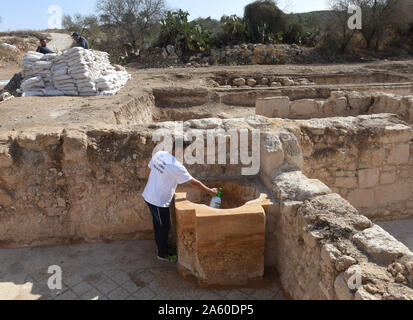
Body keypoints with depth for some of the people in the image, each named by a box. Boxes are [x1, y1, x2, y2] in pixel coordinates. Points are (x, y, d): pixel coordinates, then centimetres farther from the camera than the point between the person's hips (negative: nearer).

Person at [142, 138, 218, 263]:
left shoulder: (159, 154, -3)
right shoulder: (176, 166, -26)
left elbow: (148, 171, 10)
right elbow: (194, 183, -20)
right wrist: (210, 191, -8)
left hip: (148, 196, 8)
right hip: (159, 202, -8)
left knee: (157, 223, 24)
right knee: (164, 226, 11)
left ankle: (161, 245, 44)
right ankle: (162, 254, 28)